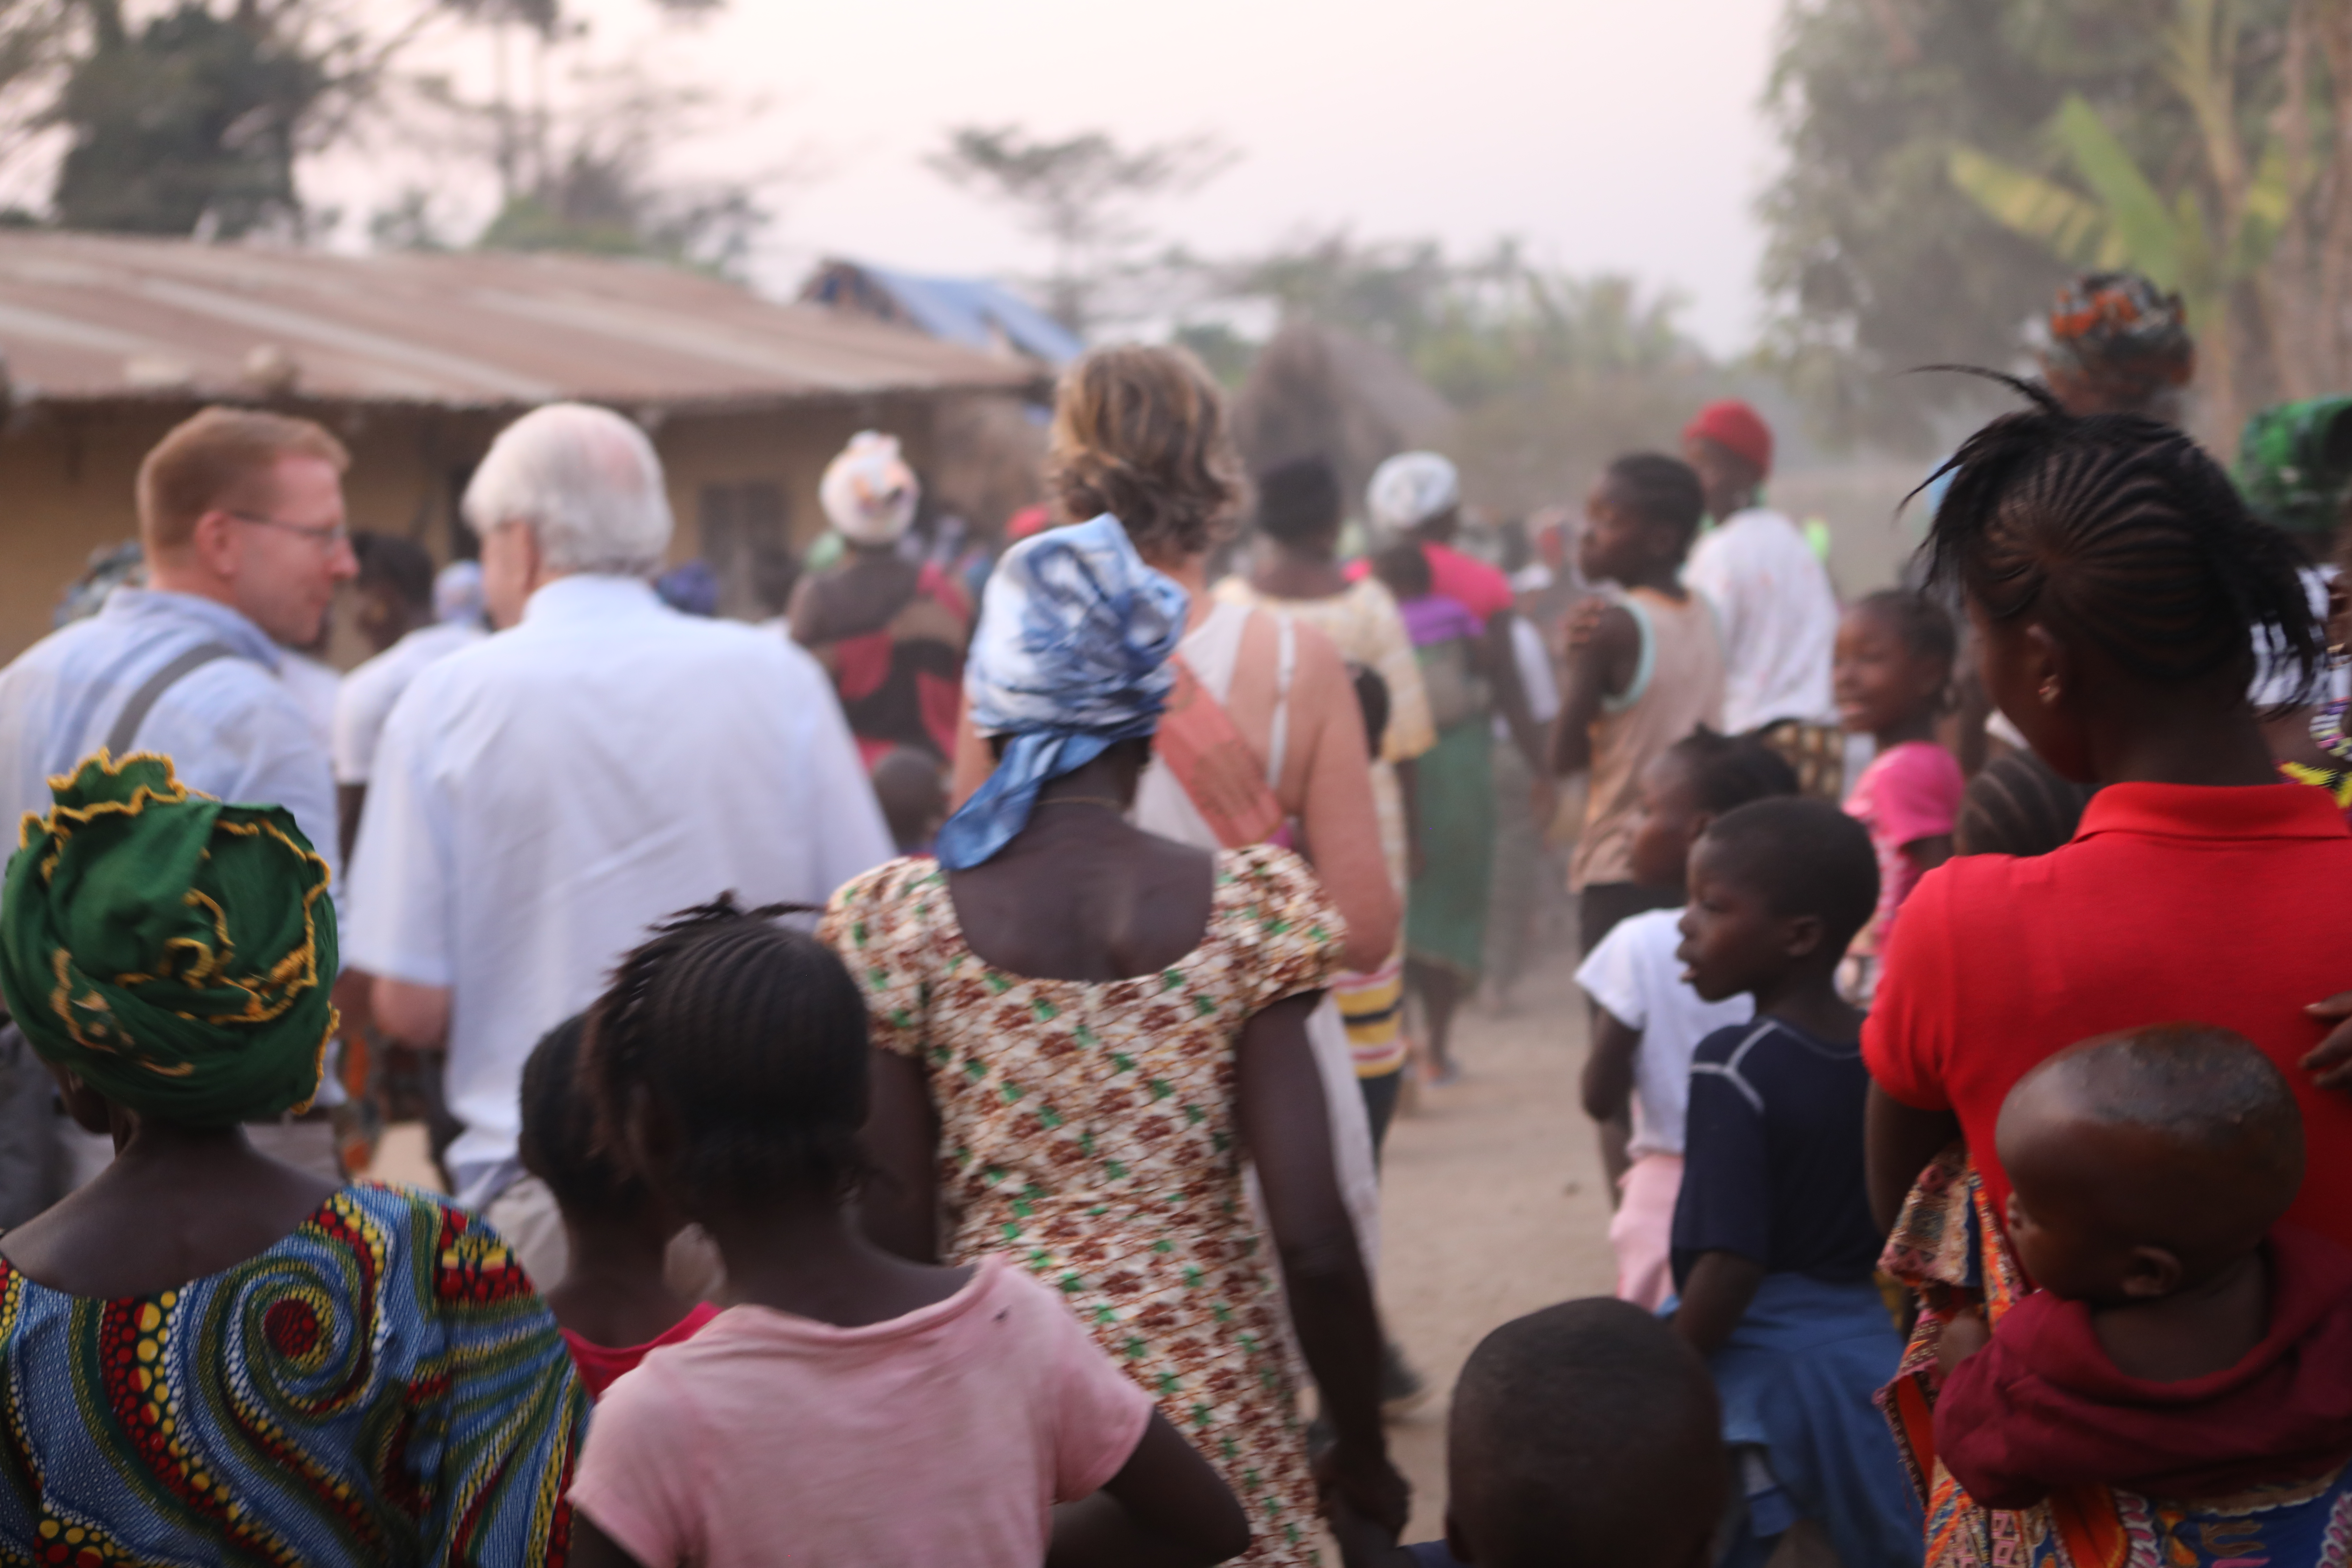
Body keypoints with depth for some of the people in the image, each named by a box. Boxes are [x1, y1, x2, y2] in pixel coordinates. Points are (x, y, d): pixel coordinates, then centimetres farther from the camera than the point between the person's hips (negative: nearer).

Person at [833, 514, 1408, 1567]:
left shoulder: (896, 923, -6)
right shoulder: (1253, 909, -8)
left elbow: (892, 1231, -5)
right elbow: (1314, 1243, -10)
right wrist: (1363, 1458, 4)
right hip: (1210, 1400, -1)